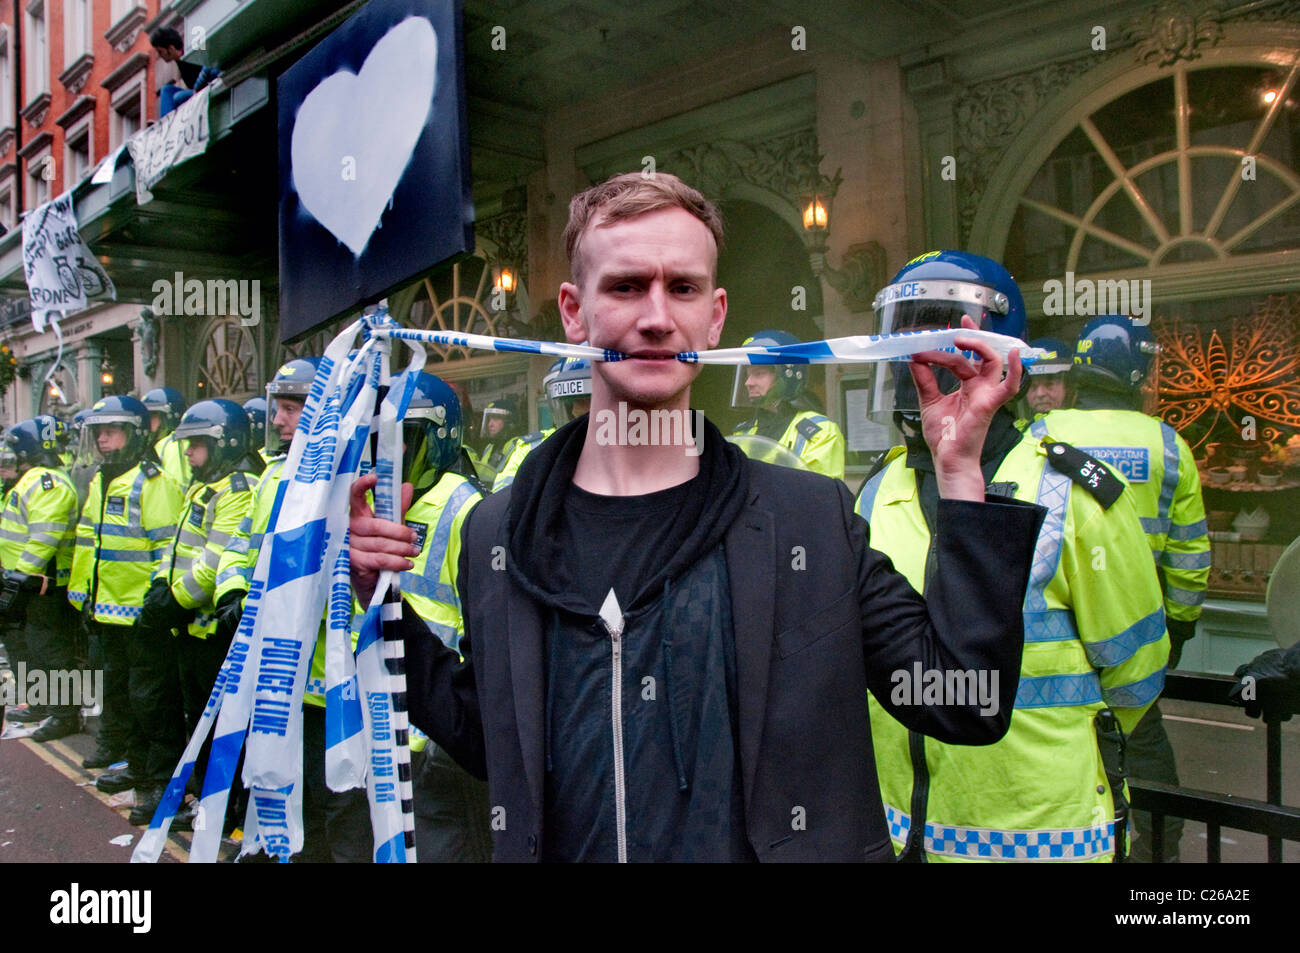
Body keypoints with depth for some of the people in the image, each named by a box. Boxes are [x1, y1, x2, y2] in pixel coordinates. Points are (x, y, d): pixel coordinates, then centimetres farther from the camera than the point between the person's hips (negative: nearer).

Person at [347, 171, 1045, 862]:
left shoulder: (817, 519, -10)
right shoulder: (495, 535, -6)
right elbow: (488, 743, 5)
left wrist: (959, 470, -15)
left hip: (785, 838, -1)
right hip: (562, 847, 2)